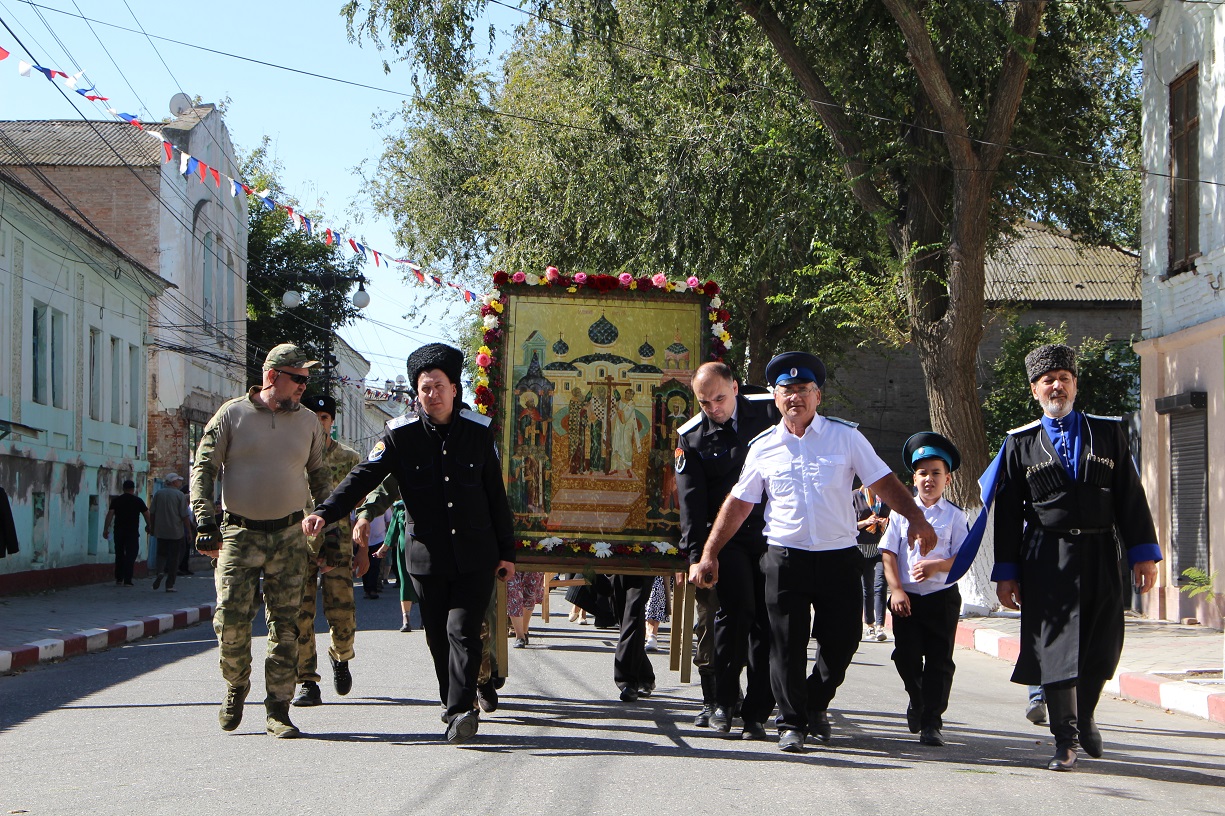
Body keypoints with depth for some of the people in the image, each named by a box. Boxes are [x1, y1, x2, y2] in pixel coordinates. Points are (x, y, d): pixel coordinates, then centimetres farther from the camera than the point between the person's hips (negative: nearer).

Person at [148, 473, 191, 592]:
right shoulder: (180, 495, -7)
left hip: (161, 531, 3)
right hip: (176, 532, -3)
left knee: (162, 553, 17)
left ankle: (160, 571, -12)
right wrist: (189, 531, -1)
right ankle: (170, 585, 3)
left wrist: (152, 527, 18)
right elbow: (185, 516, -9)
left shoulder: (158, 494, 3)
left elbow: (152, 513, 7)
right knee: (173, 557, 3)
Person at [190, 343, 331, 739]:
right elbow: (203, 469, 1)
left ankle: (277, 709, 6)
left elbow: (318, 477, 20)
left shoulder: (308, 422, 10)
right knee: (231, 619, -9)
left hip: (289, 538, 2)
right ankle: (236, 687, 16)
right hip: (239, 535, -2)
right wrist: (205, 523, -9)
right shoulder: (232, 415, 0)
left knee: (285, 625, 0)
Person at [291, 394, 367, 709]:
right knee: (301, 612, -7)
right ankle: (307, 682, -1)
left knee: (341, 610, -7)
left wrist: (363, 550, 3)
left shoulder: (350, 458, 8)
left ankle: (341, 657, 25)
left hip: (338, 542, 0)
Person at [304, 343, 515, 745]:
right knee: (438, 637, 6)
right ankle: (457, 709, 18)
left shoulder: (478, 431, 2)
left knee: (462, 631, -12)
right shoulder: (400, 434, -2)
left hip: (475, 557, -1)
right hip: (427, 557, 1)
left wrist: (506, 551, 10)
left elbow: (496, 495, 9)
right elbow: (364, 476, -9)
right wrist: (324, 513, -24)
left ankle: (461, 710, -14)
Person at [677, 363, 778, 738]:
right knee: (735, 608, -19)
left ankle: (756, 712, 3)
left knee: (767, 622, -3)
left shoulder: (770, 412, 3)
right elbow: (691, 503, 0)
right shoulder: (691, 437, 4)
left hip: (774, 534, 1)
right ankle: (722, 700, -5)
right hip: (726, 537, -1)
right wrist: (696, 555, -9)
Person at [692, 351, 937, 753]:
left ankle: (815, 705, 29)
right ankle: (791, 723, 12)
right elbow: (738, 503, 11)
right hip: (785, 557, 0)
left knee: (842, 639, 3)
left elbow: (884, 482, 3)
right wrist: (708, 555, 8)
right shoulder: (763, 447, 7)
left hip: (839, 558, 0)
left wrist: (916, 519, -11)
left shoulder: (844, 436, 4)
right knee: (787, 643, -1)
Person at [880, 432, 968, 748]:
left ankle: (931, 722, 3)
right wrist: (896, 589, -8)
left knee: (939, 660, -2)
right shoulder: (902, 510, 5)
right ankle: (917, 700, 31)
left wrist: (937, 565, -20)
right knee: (906, 656, 1)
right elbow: (888, 552, 2)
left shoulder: (954, 515, 3)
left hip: (942, 597, -1)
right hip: (906, 597, 1)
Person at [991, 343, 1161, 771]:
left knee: (1103, 646, 5)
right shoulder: (1020, 443, 7)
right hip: (1047, 559, -1)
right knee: (1055, 644, -5)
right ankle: (1065, 740, 2)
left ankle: (1085, 718, 30)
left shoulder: (1108, 432, 9)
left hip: (1100, 558, 2)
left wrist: (1144, 554, -1)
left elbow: (1131, 496, 6)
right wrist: (1006, 572, 1)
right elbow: (1007, 512, 6)